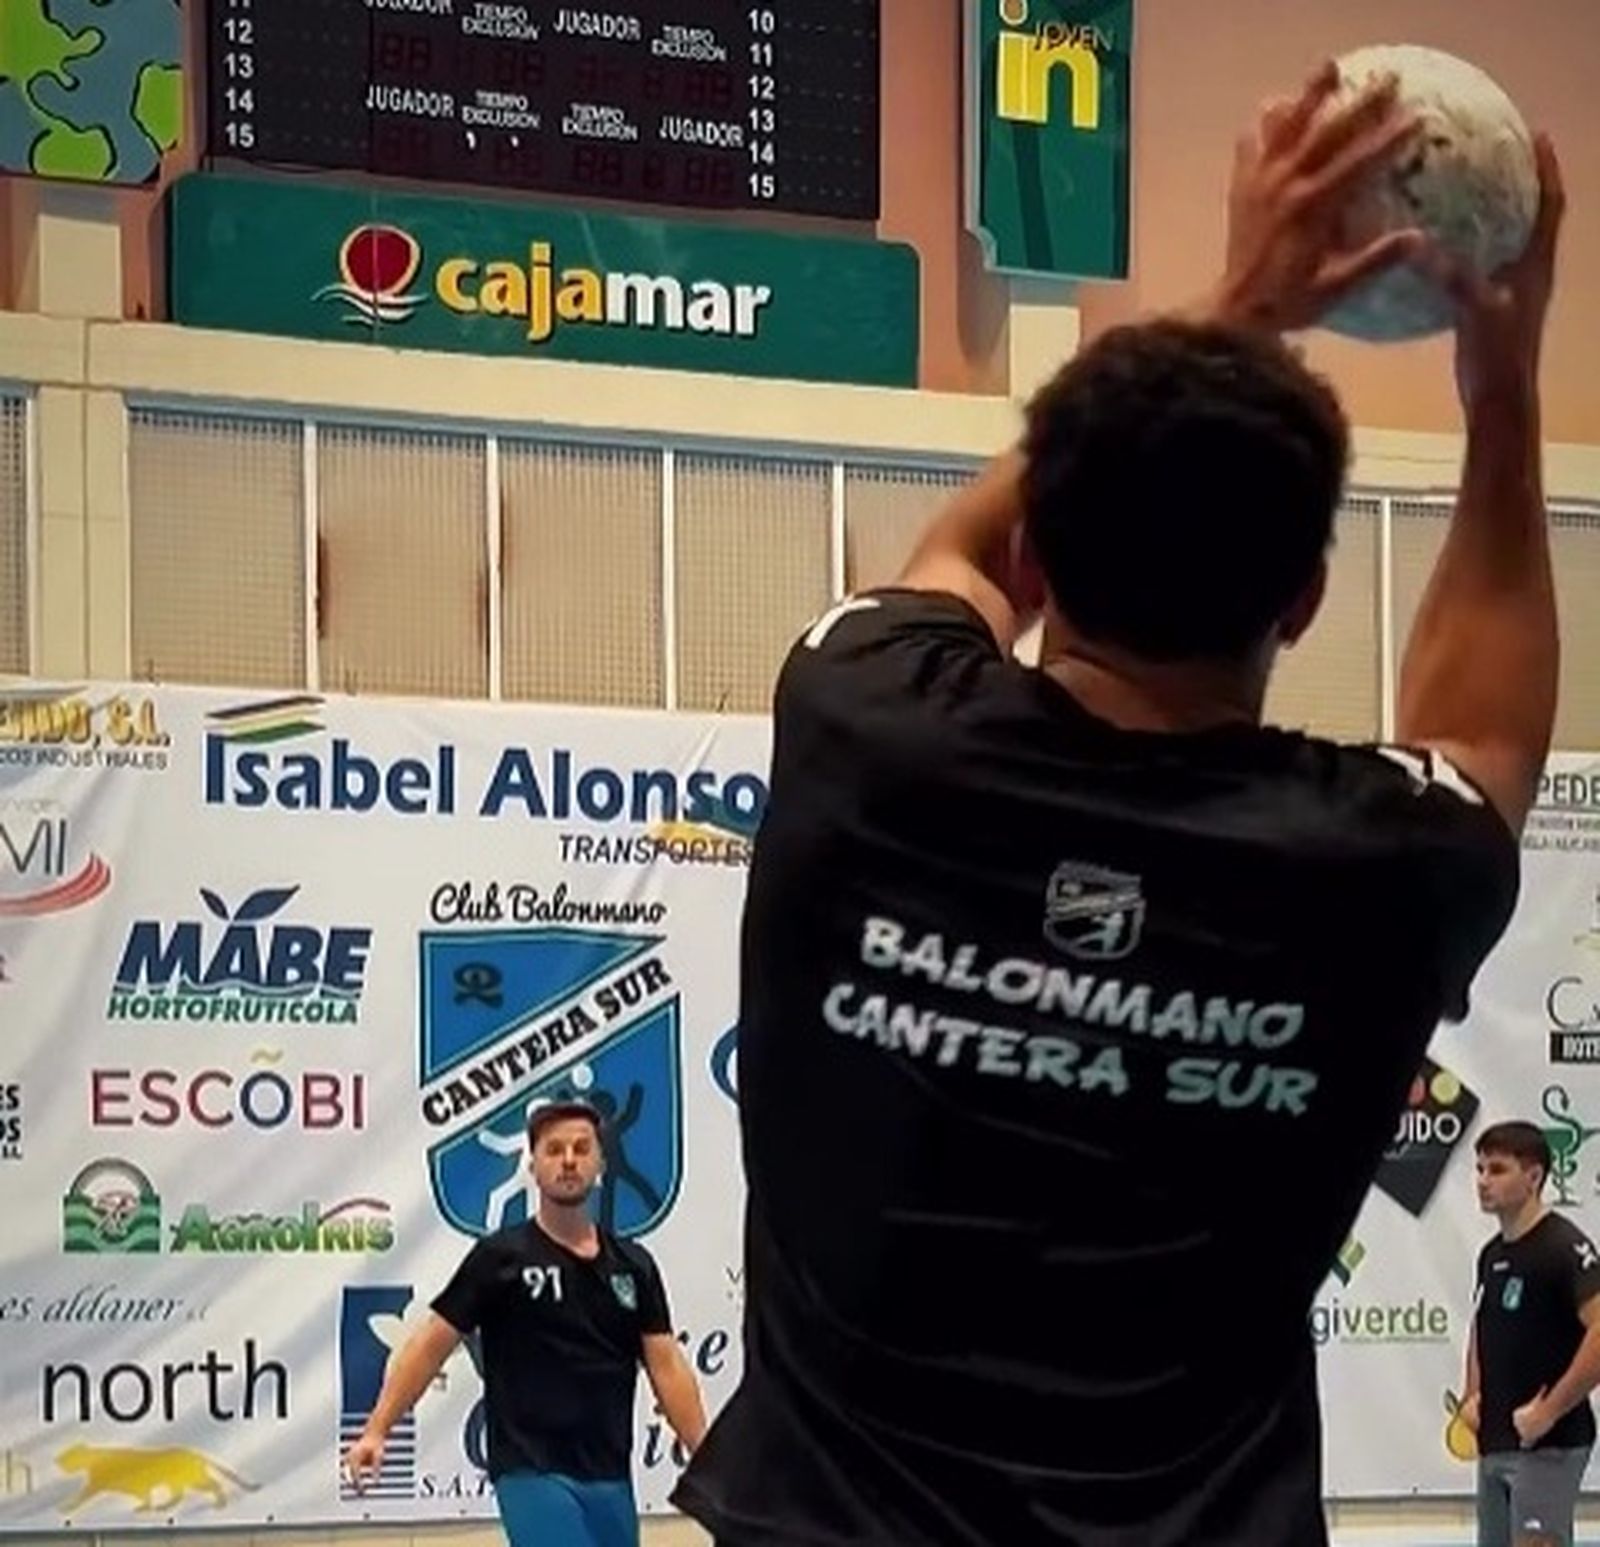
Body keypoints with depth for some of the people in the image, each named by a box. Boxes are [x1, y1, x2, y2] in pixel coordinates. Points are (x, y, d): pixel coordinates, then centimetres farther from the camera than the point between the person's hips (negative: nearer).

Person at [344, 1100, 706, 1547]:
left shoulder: (633, 1266, 10)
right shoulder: (501, 1257, -2)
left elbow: (666, 1366, 8)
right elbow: (431, 1344, -2)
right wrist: (376, 1431, -10)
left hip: (610, 1478, 5)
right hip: (532, 1474, -5)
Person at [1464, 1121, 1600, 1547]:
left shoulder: (1564, 1247, -12)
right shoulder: (1492, 1255, 14)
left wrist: (1548, 1411, -21)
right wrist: (1473, 1397, 12)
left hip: (1548, 1444, -9)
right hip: (1494, 1444, 9)